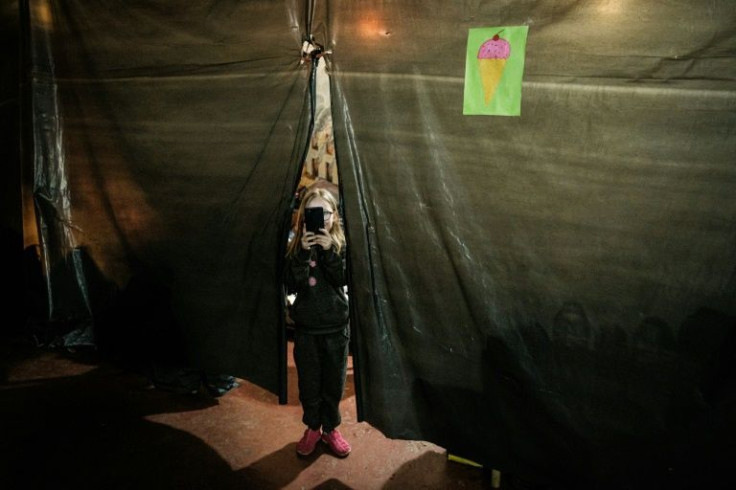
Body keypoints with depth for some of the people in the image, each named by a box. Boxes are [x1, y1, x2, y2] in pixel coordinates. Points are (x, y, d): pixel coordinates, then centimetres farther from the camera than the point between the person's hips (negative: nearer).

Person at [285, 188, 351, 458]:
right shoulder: (296, 247, -4)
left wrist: (330, 251, -26)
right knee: (308, 382, 12)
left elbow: (346, 280, -16)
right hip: (306, 328, 0)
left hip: (336, 327, 0)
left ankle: (330, 427, 33)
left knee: (334, 382, 12)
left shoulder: (341, 245, -3)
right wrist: (304, 252, -25)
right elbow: (292, 286, -16)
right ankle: (312, 427, 34)